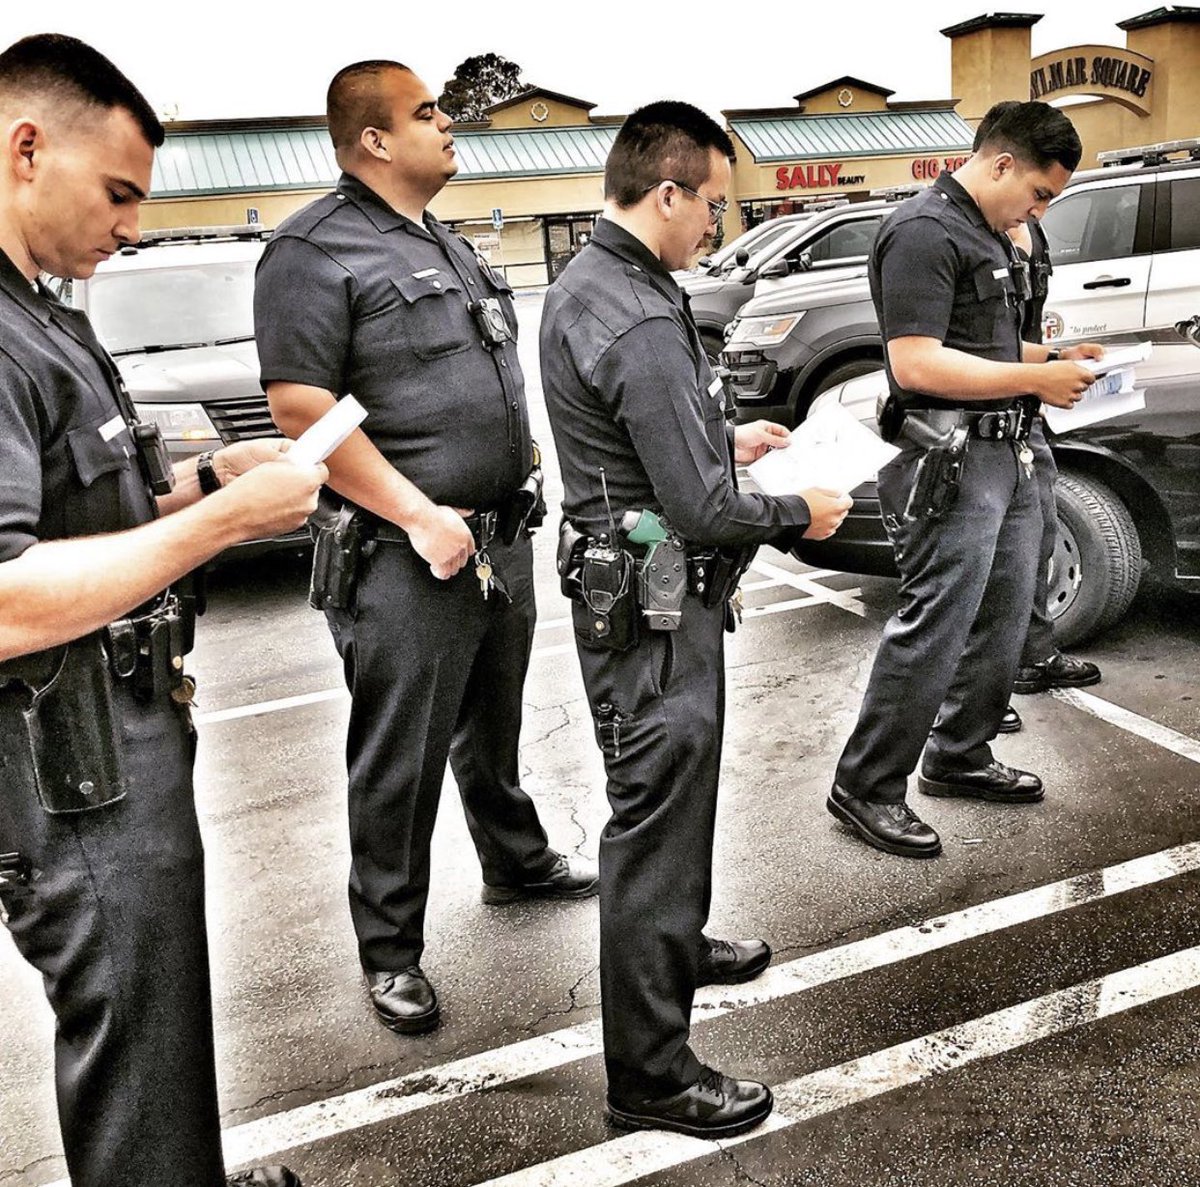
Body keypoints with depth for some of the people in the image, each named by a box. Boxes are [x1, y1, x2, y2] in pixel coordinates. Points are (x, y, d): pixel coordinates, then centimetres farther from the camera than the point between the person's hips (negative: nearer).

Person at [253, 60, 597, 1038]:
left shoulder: (447, 244, 17)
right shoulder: (317, 251, -12)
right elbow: (301, 411, -20)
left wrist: (524, 459, 16)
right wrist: (420, 517, -23)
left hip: (504, 541, 8)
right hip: (411, 562, -8)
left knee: (495, 727, 24)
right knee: (400, 764, 2)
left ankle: (517, 861, 44)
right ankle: (391, 951, 18)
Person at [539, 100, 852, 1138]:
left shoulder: (583, 287, 9)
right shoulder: (642, 325, -24)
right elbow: (703, 511, -24)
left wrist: (726, 442, 17)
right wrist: (799, 512, -7)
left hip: (626, 586, 11)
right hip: (656, 605, -11)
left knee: (671, 795, 26)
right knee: (657, 820, 0)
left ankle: (677, 945, 49)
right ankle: (651, 1074, 15)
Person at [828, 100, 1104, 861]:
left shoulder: (991, 236, 19)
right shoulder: (925, 232, -13)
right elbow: (915, 363, -22)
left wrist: (1055, 359, 10)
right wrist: (1037, 379, -18)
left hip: (1007, 455, 10)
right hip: (950, 462, -10)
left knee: (1004, 621, 16)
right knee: (934, 632, -7)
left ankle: (960, 757, 31)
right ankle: (866, 788, 5)